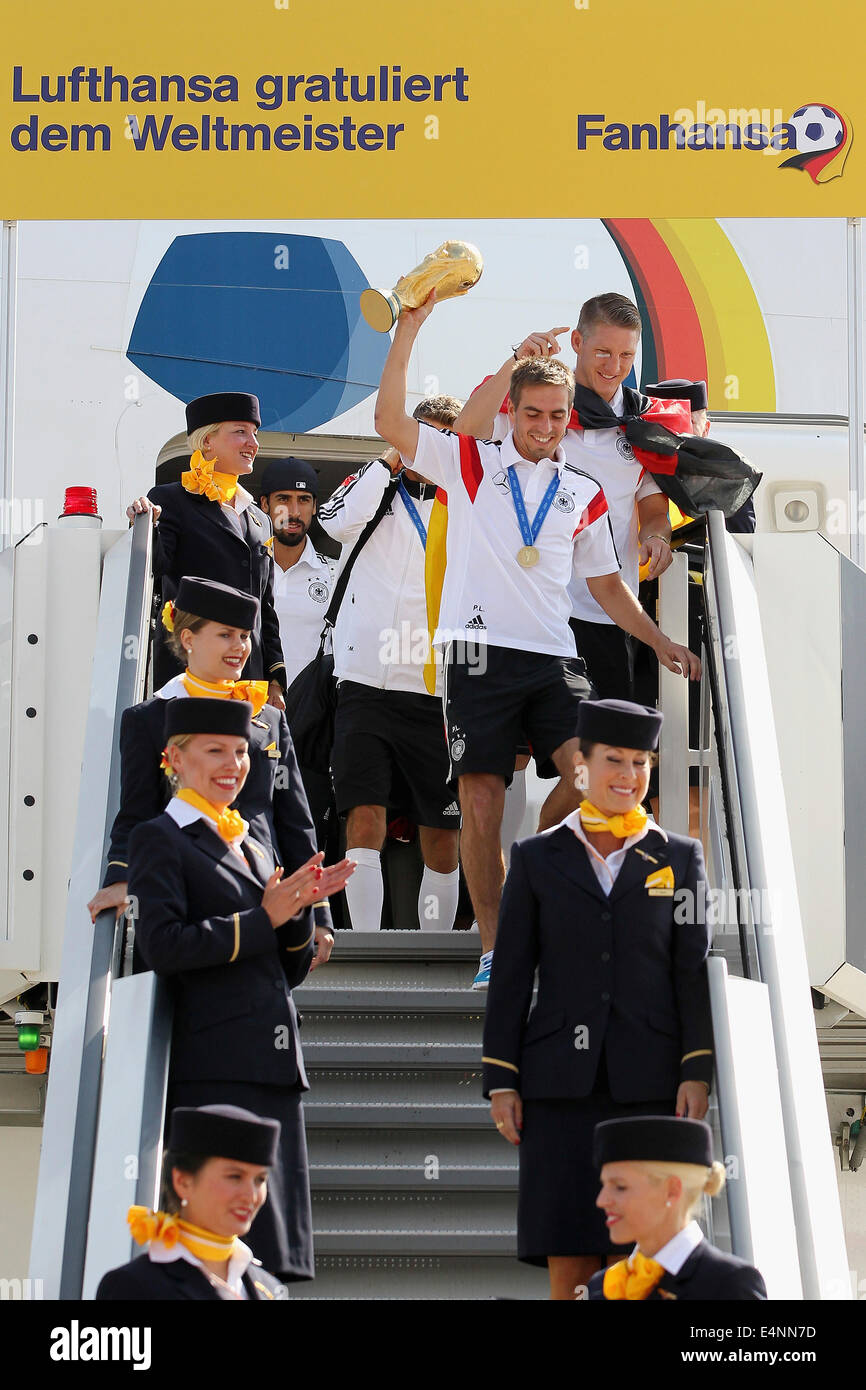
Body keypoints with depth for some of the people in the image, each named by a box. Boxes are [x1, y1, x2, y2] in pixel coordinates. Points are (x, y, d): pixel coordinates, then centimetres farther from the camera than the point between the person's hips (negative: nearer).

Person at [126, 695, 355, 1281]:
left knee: (272, 1256, 6)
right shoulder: (159, 840, 1)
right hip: (216, 1071, -7)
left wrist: (299, 908, 2)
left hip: (275, 1066, 7)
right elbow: (162, 948, -13)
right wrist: (262, 919, -12)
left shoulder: (254, 845, 22)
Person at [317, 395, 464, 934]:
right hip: (366, 688, -1)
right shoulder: (374, 487, 9)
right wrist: (391, 457, -7)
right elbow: (339, 521, -14)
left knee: (443, 838, 4)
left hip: (436, 699, 1)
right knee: (365, 818, -12)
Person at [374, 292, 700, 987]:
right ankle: (494, 949, 6)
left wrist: (662, 642, 13)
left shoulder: (585, 495, 16)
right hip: (481, 651, -3)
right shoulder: (471, 464, 7)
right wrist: (409, 329, -11)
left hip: (553, 657, 3)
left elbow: (607, 584, 23)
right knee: (481, 805, -4)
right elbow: (391, 422, -6)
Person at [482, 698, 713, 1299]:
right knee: (569, 1259, -2)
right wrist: (500, 1081, 1)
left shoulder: (679, 857, 9)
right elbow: (510, 977, 7)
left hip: (652, 1084, 0)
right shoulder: (537, 858, 9)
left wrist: (697, 1072, -5)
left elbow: (695, 970, 5)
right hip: (564, 1083, 0)